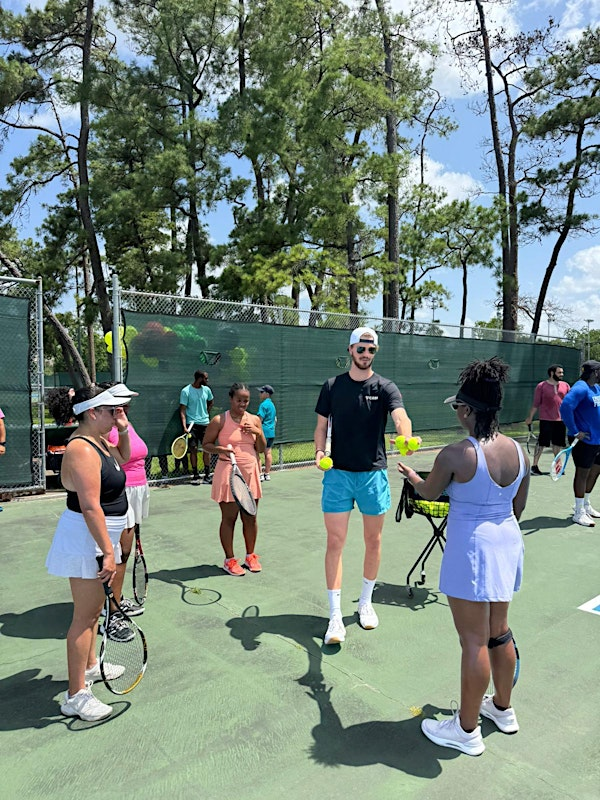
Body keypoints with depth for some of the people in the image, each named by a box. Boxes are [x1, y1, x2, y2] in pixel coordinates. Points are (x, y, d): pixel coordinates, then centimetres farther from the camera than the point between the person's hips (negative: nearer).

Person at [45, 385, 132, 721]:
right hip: (86, 541, -10)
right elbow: (90, 507, -29)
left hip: (101, 536, 10)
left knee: (95, 608, 24)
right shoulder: (82, 450, -24)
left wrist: (123, 430, 11)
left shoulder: (98, 441, 6)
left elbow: (122, 458, 27)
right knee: (85, 616, -1)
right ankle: (76, 695, 11)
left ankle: (90, 665, 43)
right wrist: (107, 552, -28)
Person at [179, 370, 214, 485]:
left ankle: (207, 475, 8)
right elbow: (182, 410, -8)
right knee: (193, 449, -1)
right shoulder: (186, 391, -7)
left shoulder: (206, 390, 7)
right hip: (192, 424, -4)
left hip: (205, 423, 4)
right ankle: (195, 475, 7)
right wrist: (184, 426, -17)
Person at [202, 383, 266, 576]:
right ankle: (229, 560, 18)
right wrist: (219, 449, -19)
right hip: (228, 474, -4)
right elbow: (205, 444, 0)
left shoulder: (254, 420, 7)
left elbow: (261, 449, 11)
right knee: (229, 518, 4)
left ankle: (250, 556, 27)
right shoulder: (219, 421, -5)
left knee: (250, 518, 10)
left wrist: (258, 433, -8)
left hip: (250, 473, 4)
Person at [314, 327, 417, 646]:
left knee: (373, 540, 12)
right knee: (335, 542, -2)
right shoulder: (332, 386, 4)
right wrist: (319, 452, -10)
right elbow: (322, 425, 10)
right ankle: (335, 617, 8)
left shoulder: (385, 387, -3)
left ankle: (366, 602, 34)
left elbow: (400, 416, -22)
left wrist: (406, 438, -44)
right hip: (338, 474, 0)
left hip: (373, 475, 0)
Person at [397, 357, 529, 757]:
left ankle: (466, 730, 24)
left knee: (474, 642, 6)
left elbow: (430, 492, -3)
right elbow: (518, 507, 9)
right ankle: (502, 708, 44)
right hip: (507, 544, 7)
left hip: (471, 552, -7)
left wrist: (411, 475, 18)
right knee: (499, 632, 23)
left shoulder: (455, 455, -22)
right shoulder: (519, 452, -3)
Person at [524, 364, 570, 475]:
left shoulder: (565, 385, 8)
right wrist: (530, 417, 0)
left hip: (561, 420, 4)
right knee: (541, 443, -3)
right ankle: (534, 466, 3)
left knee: (558, 443, 12)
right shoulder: (541, 386, -4)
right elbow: (536, 404, -1)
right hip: (546, 420, -4)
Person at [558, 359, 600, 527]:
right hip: (584, 439, -9)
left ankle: (585, 504, 34)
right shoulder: (581, 388, -17)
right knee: (583, 473, -2)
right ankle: (579, 512, 8)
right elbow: (565, 407, -29)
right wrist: (575, 432, -25)